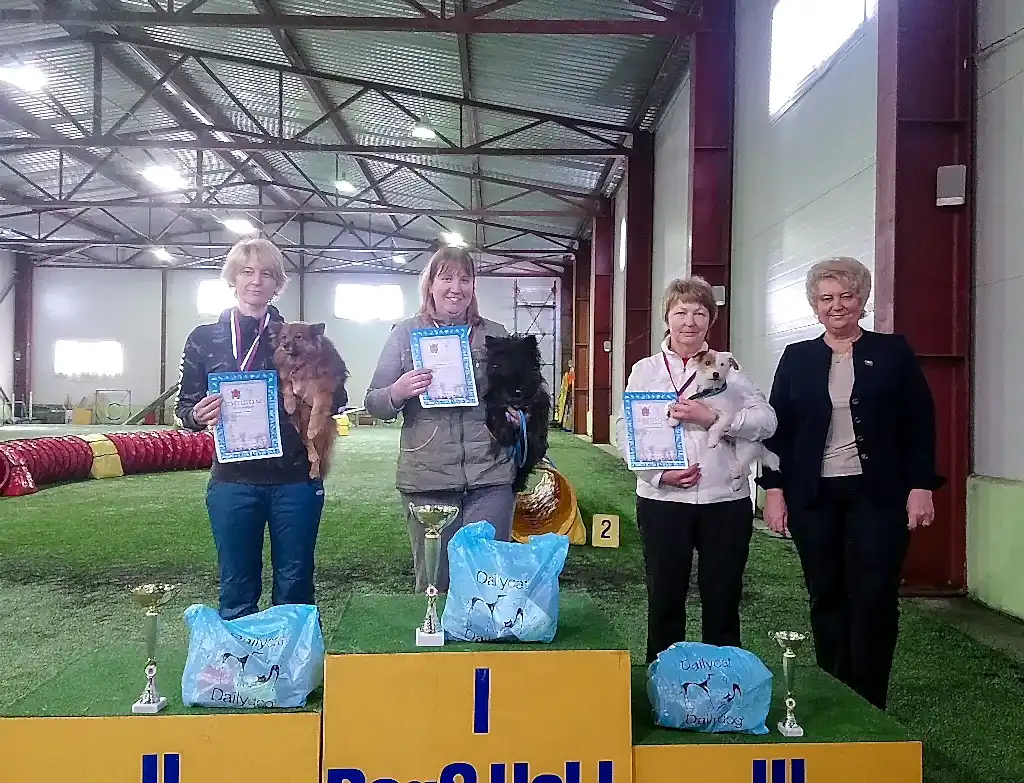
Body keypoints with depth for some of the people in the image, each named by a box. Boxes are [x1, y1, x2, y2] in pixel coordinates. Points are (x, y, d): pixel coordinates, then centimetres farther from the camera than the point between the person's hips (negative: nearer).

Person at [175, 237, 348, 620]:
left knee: (294, 587, 7)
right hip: (233, 481, 0)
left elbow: (336, 397, 8)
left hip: (296, 479, 0)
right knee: (237, 590, 7)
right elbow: (184, 409, 8)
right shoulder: (204, 339, 6)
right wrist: (198, 416, -14)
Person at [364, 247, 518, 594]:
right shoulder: (406, 333, 5)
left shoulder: (495, 335, 9)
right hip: (427, 479, 0)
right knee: (433, 582, 10)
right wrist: (398, 392, -17)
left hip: (490, 478, 1)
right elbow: (374, 405, 5)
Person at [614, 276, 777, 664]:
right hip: (662, 499, 0)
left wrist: (712, 417, -16)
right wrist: (659, 473, -15)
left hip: (725, 500, 1)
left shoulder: (726, 369, 7)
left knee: (723, 601, 10)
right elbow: (625, 432, -2)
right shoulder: (645, 370, 6)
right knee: (664, 600, 10)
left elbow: (766, 420, -3)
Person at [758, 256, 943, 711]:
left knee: (874, 600, -2)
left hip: (878, 495, -1)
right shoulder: (796, 358, 7)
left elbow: (920, 423, 1)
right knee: (826, 598, 7)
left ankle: (868, 704, 10)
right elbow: (777, 427, 6)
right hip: (814, 497, 2)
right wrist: (773, 488, -2)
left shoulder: (893, 352, 4)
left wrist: (921, 486, -6)